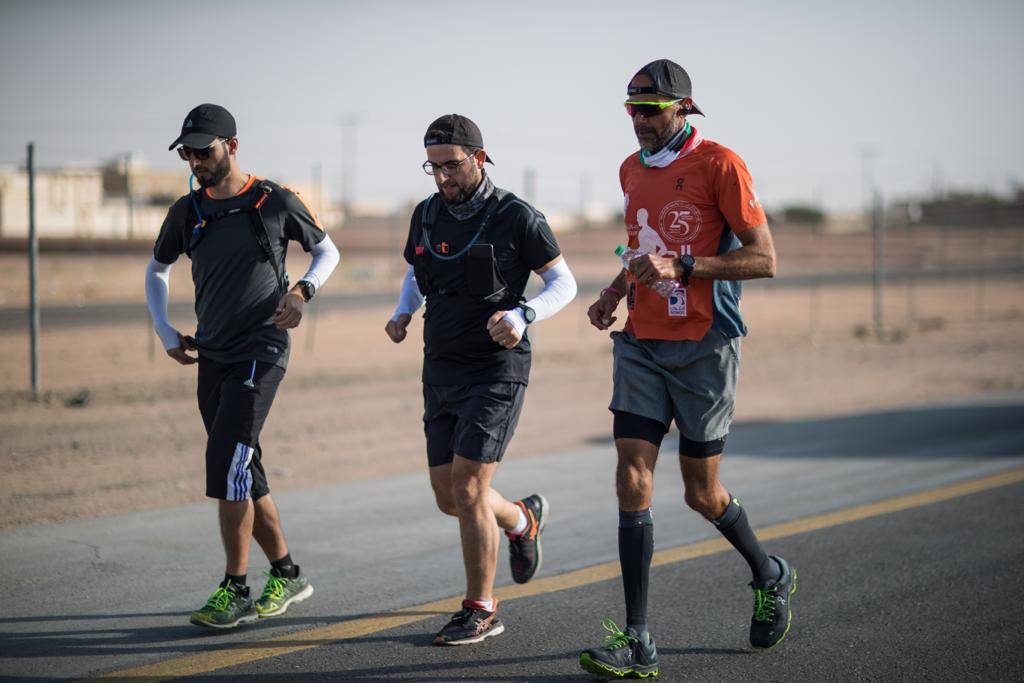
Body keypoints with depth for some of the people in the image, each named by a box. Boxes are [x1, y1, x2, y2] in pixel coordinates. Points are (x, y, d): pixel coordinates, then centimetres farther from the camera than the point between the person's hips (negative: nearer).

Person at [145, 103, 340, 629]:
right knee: (243, 476, 9)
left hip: (260, 353, -6)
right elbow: (157, 269, 23)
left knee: (228, 465, -16)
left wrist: (302, 290, -9)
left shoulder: (275, 202, -5)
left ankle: (236, 591, -10)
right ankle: (287, 575, 24)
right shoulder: (187, 211, 7)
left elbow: (328, 250, 9)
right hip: (211, 358, 6)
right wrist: (166, 334, 12)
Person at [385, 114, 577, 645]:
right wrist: (402, 314, 2)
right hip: (441, 372, 6)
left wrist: (522, 316, -23)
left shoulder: (516, 218, -11)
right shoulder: (427, 215, 6)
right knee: (448, 497, 8)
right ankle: (522, 520, 40)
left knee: (467, 490, -12)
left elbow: (564, 283, -5)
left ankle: (480, 610, 2)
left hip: (496, 370, -6)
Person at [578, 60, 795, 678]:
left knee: (702, 493, 5)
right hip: (643, 344, 5)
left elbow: (764, 259, -13)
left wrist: (681, 267, -22)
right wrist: (617, 291, 9)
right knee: (633, 482, -6)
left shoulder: (720, 164, -9)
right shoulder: (632, 170, 12)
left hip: (705, 346, -5)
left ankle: (771, 576, 36)